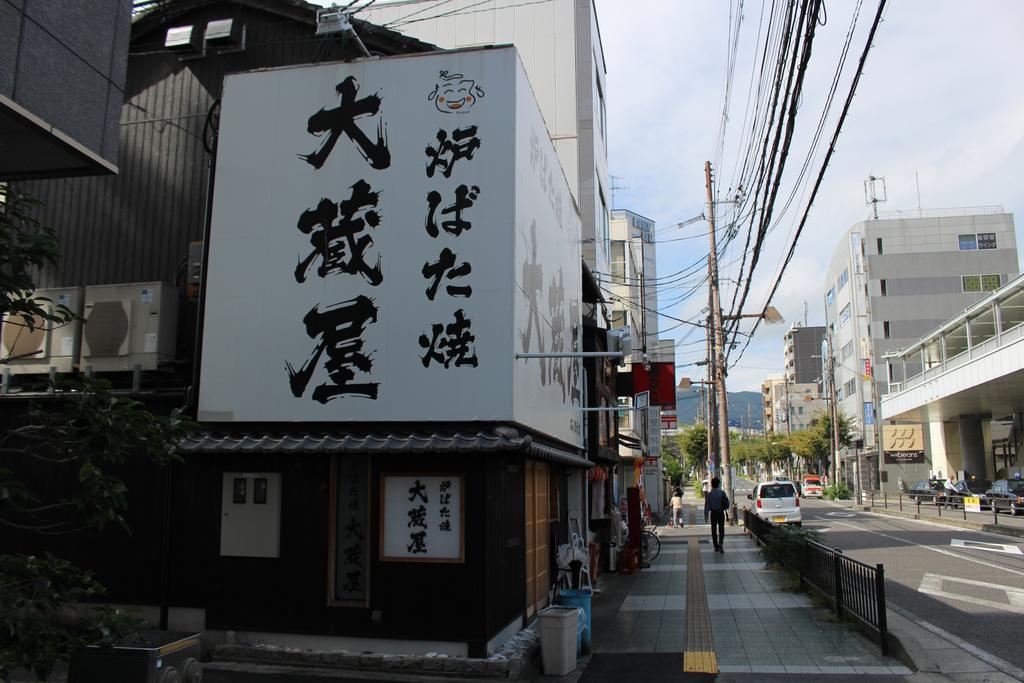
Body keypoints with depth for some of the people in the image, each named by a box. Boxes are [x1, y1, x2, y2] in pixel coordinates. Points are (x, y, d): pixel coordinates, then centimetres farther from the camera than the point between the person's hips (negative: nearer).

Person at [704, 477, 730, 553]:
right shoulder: (722, 493, -7)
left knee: (714, 530, 11)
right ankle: (720, 544, -20)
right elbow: (727, 502, -4)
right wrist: (726, 507, 18)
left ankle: (716, 547, 14)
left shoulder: (709, 494, -8)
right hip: (721, 512, 0)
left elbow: (707, 506, -7)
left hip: (713, 513, 0)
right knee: (721, 530, 3)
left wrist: (706, 516, -2)